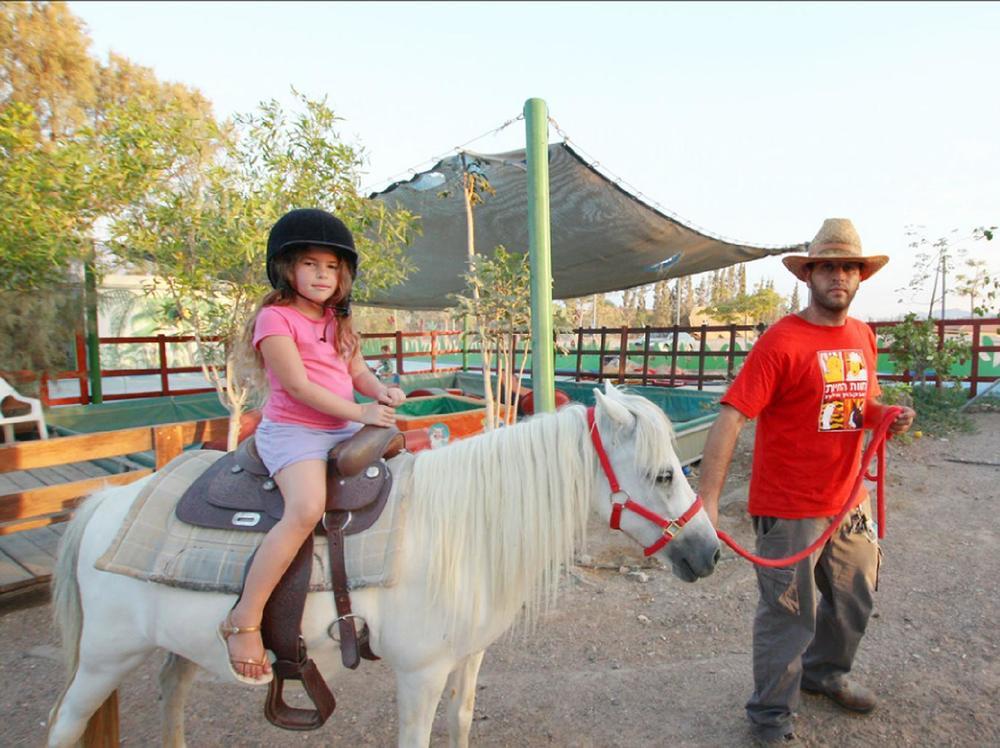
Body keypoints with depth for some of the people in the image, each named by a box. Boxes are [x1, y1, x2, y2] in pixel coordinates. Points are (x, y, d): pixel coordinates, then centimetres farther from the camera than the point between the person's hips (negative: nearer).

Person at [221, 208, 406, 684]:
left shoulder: (337, 322, 17)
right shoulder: (275, 317, -7)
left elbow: (357, 371, 16)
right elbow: (297, 385, -16)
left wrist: (382, 392, -7)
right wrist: (359, 412, -18)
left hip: (343, 430, 8)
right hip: (292, 431, -8)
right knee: (307, 508, -31)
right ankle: (244, 619, -17)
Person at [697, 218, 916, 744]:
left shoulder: (863, 337, 6)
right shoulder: (781, 341, -17)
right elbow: (730, 419, -23)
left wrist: (888, 418, -3)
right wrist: (708, 497, -31)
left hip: (848, 502, 7)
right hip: (788, 508, -7)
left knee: (854, 598, 24)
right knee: (788, 614, 6)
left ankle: (824, 673, 51)